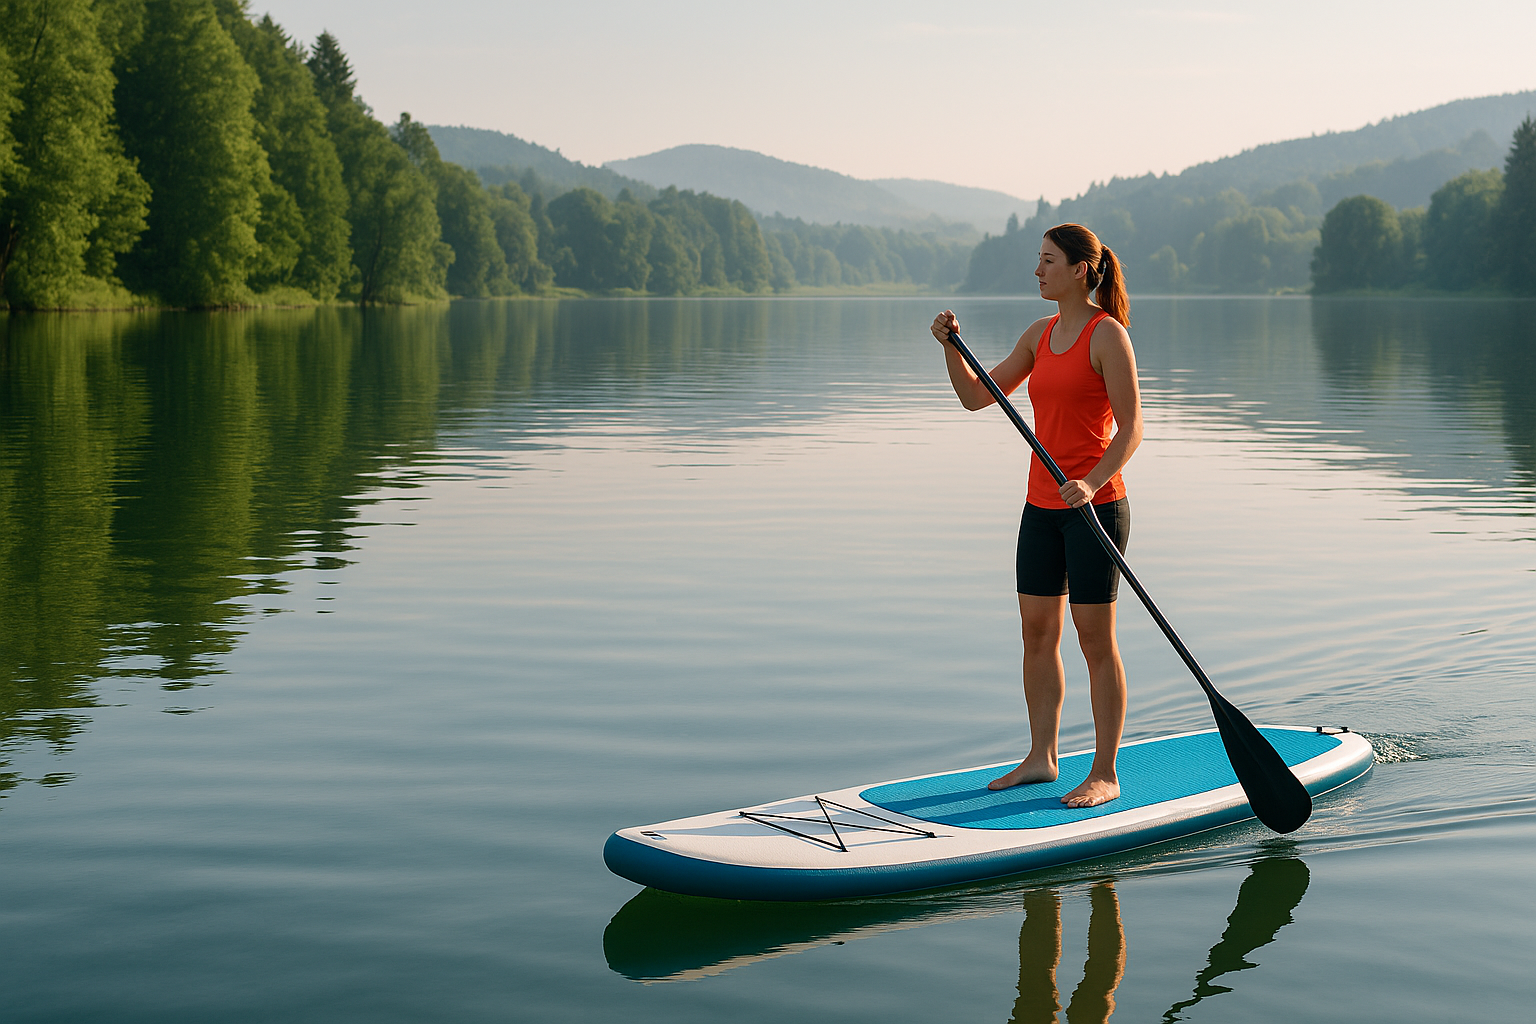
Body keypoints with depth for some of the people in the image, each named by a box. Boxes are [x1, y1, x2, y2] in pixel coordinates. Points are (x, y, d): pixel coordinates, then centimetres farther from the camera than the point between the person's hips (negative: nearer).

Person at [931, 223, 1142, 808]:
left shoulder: (1107, 334, -12)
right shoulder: (1041, 334, 11)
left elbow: (1131, 429, -16)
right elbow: (977, 397, 12)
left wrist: (1091, 482, -30)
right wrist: (950, 346, -4)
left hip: (1095, 504, -7)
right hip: (1042, 505, 8)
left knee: (1095, 638, -2)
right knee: (1036, 633, 11)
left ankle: (1105, 775, 6)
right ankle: (1041, 758, 22)